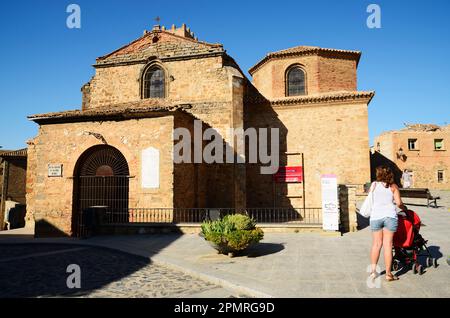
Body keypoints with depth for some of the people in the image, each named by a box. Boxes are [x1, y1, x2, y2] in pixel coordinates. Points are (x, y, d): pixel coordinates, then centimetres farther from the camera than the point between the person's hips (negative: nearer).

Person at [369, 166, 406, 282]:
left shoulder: (374, 185, 5)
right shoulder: (393, 186, 4)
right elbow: (399, 203, -3)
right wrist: (404, 208, 18)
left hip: (375, 216, 1)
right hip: (390, 216, -1)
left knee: (376, 244, 11)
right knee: (387, 245, 3)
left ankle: (373, 271, 15)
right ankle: (388, 274, 7)